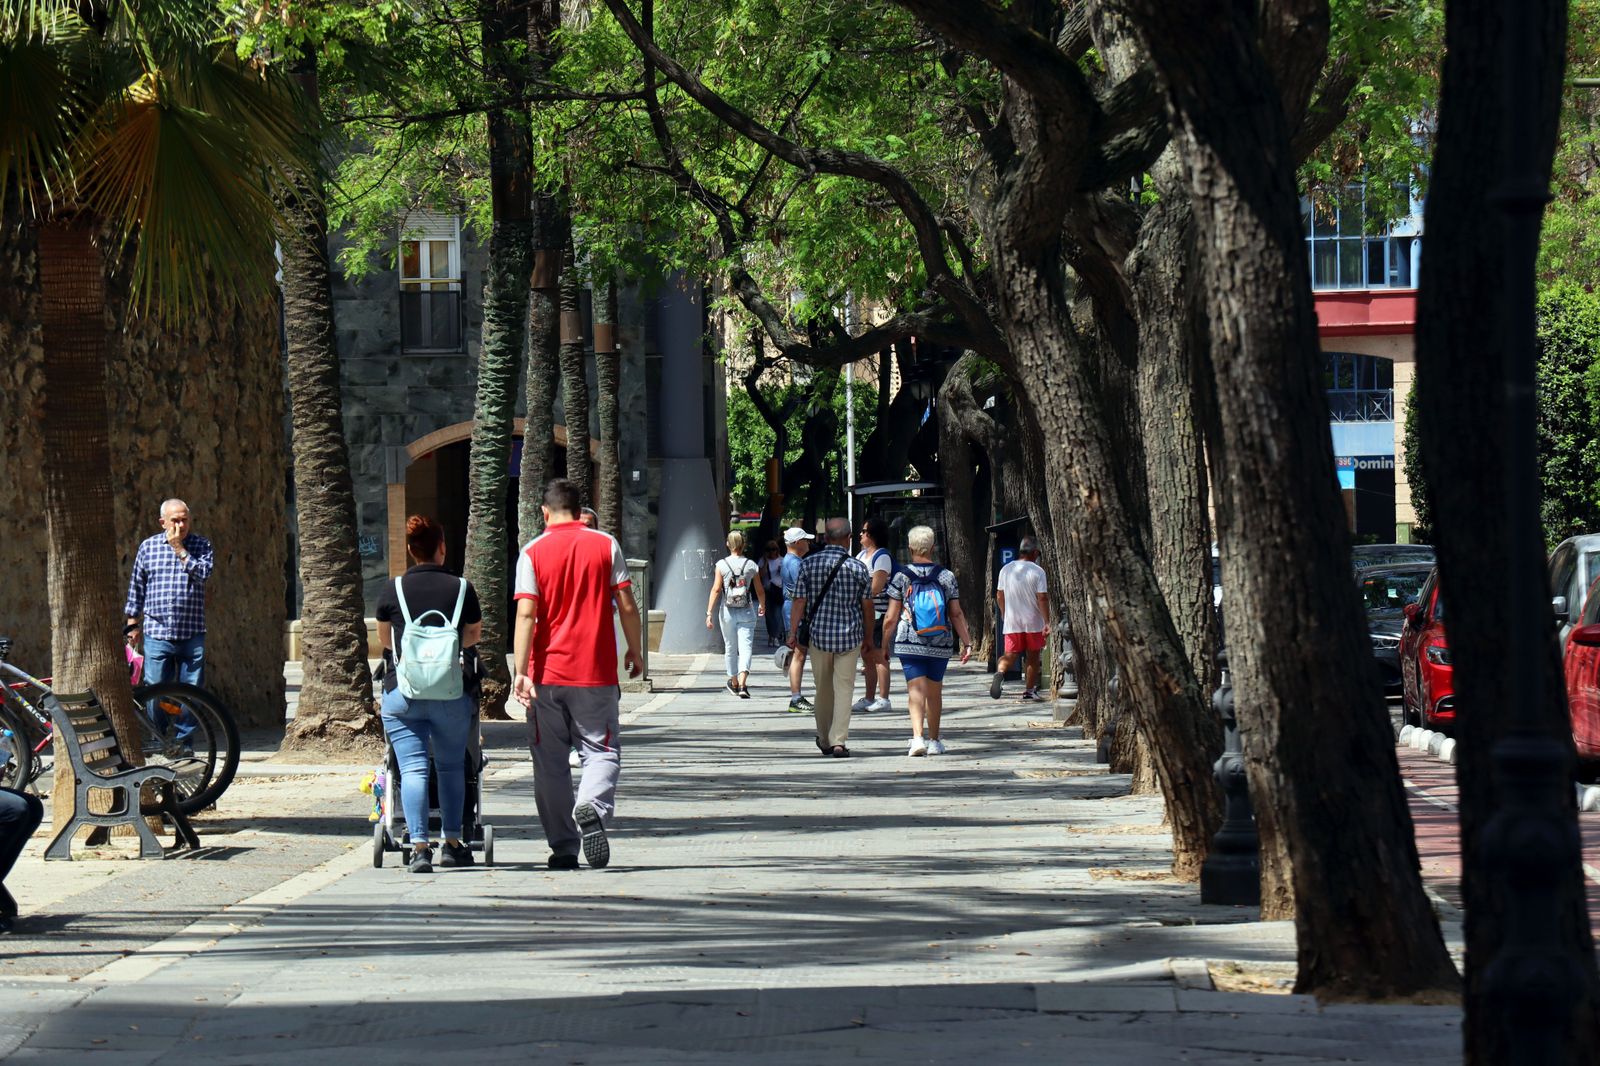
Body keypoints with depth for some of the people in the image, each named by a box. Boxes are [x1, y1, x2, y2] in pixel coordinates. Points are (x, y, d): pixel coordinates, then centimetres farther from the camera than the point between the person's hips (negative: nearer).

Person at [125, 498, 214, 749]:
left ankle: (184, 743, 10)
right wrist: (133, 623, 12)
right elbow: (136, 587, 14)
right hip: (157, 633, 0)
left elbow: (202, 574, -11)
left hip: (192, 634, 0)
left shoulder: (201, 545, 7)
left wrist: (179, 549, -9)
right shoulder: (148, 546, 9)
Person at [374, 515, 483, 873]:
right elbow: (475, 636, 16)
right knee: (451, 766, 15)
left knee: (412, 768, -2)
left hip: (401, 691, -1)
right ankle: (452, 843, 18)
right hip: (451, 692, 1)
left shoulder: (393, 589, 1)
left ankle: (419, 845, -14)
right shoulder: (461, 588, 2)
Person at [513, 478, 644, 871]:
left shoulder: (533, 551, 0)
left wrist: (521, 672, -12)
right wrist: (635, 651, 14)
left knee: (550, 761, 9)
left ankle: (563, 848, 8)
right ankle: (592, 807, -24)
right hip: (596, 673, 0)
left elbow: (526, 614, -9)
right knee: (603, 749, 7)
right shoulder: (606, 545, 1)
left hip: (547, 673, 0)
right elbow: (627, 606, -1)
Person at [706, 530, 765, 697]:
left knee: (730, 648, 16)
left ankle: (734, 683, 31)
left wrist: (709, 613, -10)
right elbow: (760, 591, 7)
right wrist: (762, 606, 27)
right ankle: (743, 684, -22)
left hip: (727, 611, 1)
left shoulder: (722, 565, -5)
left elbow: (716, 590, -11)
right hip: (746, 612, -1)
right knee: (745, 648, -4)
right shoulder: (751, 566, -2)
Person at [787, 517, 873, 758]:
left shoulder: (809, 564, -2)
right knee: (844, 688, 1)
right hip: (849, 635, -2)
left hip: (818, 634, 2)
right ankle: (839, 741, -9)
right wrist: (868, 635, 14)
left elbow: (799, 601, -3)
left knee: (823, 690, 15)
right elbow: (867, 605, 1)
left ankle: (824, 740, 26)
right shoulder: (857, 567, -5)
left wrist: (793, 633, 1)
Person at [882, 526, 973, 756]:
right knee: (934, 692, 15)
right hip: (941, 645, 2)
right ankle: (934, 741, 26)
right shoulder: (947, 577, 1)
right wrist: (967, 643, 7)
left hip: (909, 643, -2)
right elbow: (957, 615, 1)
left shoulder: (902, 578, -3)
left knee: (916, 691, -5)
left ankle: (917, 737, -24)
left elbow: (891, 618, -2)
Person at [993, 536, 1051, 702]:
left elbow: (999, 596, 10)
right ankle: (1029, 691, 15)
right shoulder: (1037, 571, -10)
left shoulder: (1006, 569, 4)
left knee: (1010, 655, 4)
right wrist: (1047, 622, -10)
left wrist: (1004, 614, 25)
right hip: (1033, 622, -3)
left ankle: (1000, 673, -26)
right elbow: (1042, 598, -14)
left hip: (1012, 622, 3)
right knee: (1033, 658, 10)